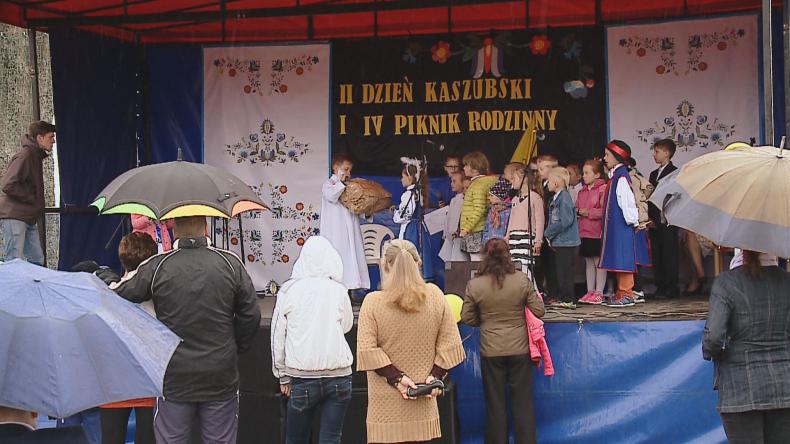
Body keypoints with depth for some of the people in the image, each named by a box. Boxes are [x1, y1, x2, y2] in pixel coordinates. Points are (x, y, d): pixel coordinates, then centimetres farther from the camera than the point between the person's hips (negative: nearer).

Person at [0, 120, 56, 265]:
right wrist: (32, 198, -15)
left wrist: (38, 207, 11)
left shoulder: (36, 157, 16)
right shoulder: (25, 156, -15)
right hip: (14, 216, -10)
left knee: (37, 260, 9)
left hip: (29, 219, 10)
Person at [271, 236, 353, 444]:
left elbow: (277, 336, 3)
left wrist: (283, 376, 11)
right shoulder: (338, 290, -1)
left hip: (302, 378, 0)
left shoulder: (288, 291, -1)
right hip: (338, 376, 1)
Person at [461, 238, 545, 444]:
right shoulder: (523, 281, -11)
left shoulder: (474, 285, -10)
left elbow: (466, 318, -3)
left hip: (491, 351, 0)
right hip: (520, 349, 0)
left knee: (495, 403, 11)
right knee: (523, 402, 11)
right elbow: (539, 311, -5)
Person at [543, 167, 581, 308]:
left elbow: (566, 221, -23)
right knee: (558, 270, 15)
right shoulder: (555, 199, 14)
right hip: (558, 242, 10)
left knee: (564, 271, -6)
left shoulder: (564, 197, -16)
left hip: (566, 243, -10)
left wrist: (549, 233, -14)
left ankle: (568, 300, -2)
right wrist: (549, 234, 4)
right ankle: (561, 297, 22)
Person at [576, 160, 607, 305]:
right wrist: (578, 211, 1)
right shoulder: (582, 191, 16)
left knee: (599, 262, -1)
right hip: (584, 232, 8)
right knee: (588, 262, 12)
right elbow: (577, 207, 22)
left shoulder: (603, 189, -10)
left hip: (598, 233, -8)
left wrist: (589, 213, -16)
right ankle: (590, 291, 18)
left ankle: (599, 292, 4)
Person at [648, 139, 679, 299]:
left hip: (667, 222, -7)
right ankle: (660, 287, 11)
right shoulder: (653, 174, 19)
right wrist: (651, 218, 6)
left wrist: (662, 219, -12)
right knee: (656, 255, 6)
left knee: (669, 254, -5)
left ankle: (670, 288, -2)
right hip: (655, 223, 7)